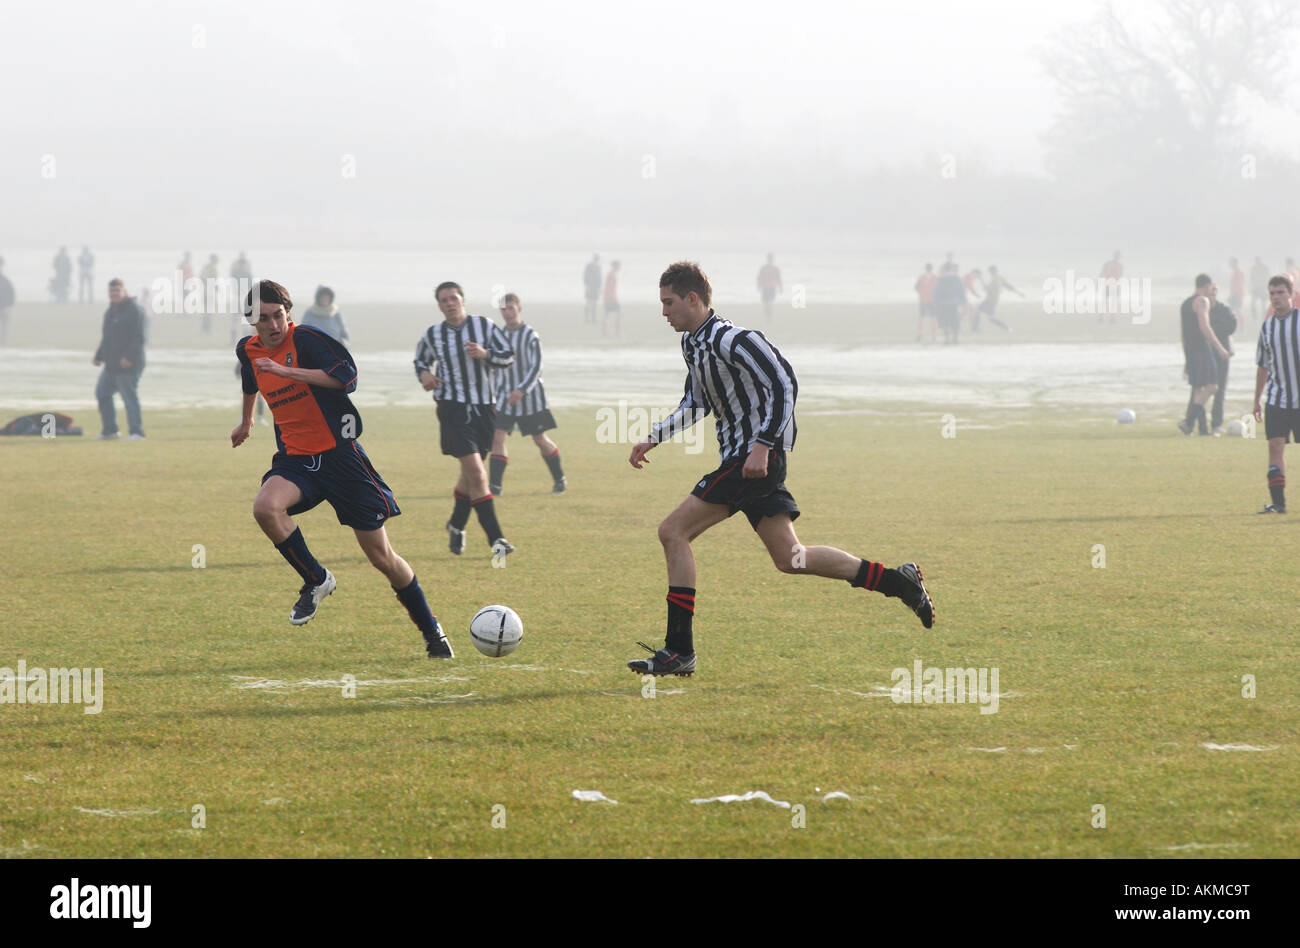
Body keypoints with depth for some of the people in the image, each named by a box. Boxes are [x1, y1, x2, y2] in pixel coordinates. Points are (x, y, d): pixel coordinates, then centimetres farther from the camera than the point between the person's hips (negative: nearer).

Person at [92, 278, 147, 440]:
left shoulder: (134, 311, -11)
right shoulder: (110, 312, 18)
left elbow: (138, 339, -18)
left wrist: (129, 357, -26)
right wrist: (98, 357, 19)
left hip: (128, 366, -10)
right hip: (111, 365, 10)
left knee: (129, 397, -9)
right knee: (102, 393, 11)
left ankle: (136, 432, -4)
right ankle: (109, 431, 18)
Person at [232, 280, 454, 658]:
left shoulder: (305, 339, -14)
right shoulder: (248, 350, 6)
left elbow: (346, 374, -29)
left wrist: (285, 371, -31)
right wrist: (246, 420, 46)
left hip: (338, 453, -5)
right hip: (294, 457, 5)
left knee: (381, 555, -1)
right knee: (265, 507, -29)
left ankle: (431, 631, 17)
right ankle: (316, 581, -6)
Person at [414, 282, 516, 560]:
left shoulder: (485, 326, 1)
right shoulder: (432, 335, 3)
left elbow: (508, 356, 1)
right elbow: (420, 360, 21)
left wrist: (485, 354, -18)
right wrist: (424, 374, -2)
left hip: (484, 408, 3)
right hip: (453, 409, -3)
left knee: (471, 474, 16)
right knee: (476, 474, -16)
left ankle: (456, 525, 43)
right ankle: (496, 539, -20)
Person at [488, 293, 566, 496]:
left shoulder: (530, 335, -10)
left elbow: (536, 368, -15)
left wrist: (522, 390, -27)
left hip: (530, 397, -4)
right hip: (505, 396, 4)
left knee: (540, 440, 6)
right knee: (497, 438, -11)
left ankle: (560, 480, 25)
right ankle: (494, 485, -12)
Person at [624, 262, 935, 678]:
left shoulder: (734, 341, -17)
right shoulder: (692, 343, 14)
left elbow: (784, 385, -20)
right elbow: (695, 404, 27)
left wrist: (762, 445, -26)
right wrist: (653, 439, 18)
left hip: (757, 456, -10)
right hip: (740, 457, 10)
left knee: (673, 531, -12)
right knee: (789, 558, 10)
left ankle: (679, 651, -13)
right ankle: (899, 581, 16)